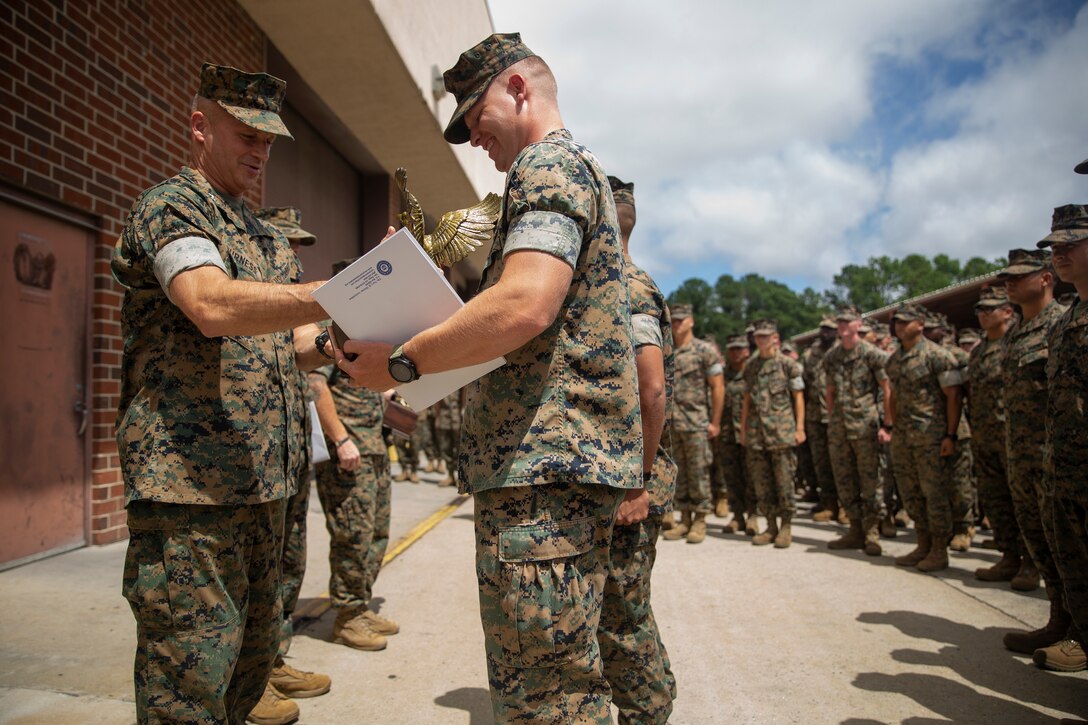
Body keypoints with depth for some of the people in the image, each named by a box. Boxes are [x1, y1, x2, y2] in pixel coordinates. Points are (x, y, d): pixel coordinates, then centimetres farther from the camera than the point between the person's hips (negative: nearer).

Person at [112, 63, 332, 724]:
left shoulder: (269, 239, 21)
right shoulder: (170, 205, -4)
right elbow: (213, 307, -24)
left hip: (264, 476, 8)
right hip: (189, 477, -8)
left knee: (256, 650, 16)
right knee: (192, 669, -3)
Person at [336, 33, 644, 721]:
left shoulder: (548, 165, -7)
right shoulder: (581, 169, 27)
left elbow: (524, 304, -25)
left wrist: (401, 362, -15)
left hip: (544, 464, -11)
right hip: (571, 458, 11)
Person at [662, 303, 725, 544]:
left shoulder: (705, 350, -3)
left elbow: (718, 387, -5)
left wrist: (715, 422, -9)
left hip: (696, 423, -5)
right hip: (671, 424, 5)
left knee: (699, 472, 0)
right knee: (678, 473, 8)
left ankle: (700, 521, 9)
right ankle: (684, 520, 16)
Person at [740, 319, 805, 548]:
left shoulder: (788, 364, 0)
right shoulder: (750, 366, 12)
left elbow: (798, 398, 0)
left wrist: (800, 428, -7)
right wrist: (743, 429, 11)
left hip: (781, 432, -4)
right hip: (756, 433, 4)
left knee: (784, 480, -1)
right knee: (761, 482, 7)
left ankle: (785, 527, 10)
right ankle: (771, 526, 17)